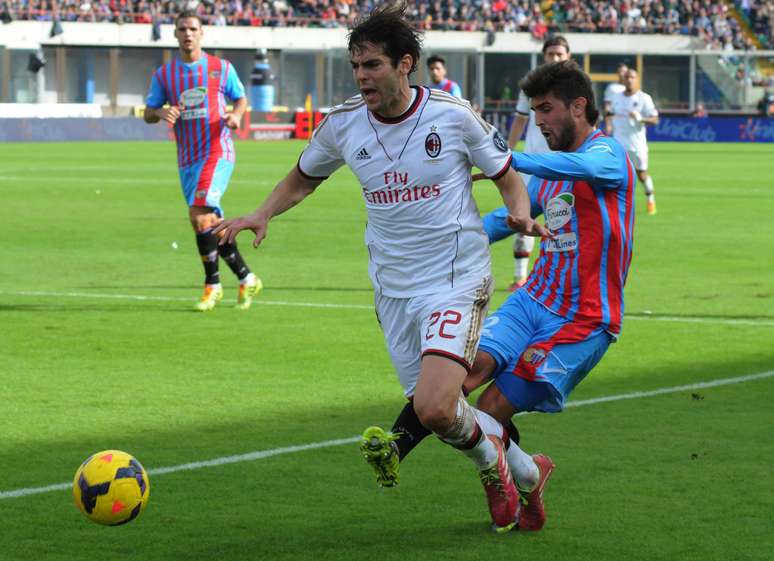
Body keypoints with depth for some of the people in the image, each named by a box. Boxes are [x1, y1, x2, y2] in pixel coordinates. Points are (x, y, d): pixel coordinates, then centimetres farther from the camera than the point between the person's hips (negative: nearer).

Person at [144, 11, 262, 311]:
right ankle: (246, 278, 20)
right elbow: (148, 113, 9)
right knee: (210, 223, 6)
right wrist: (161, 112, -14)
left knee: (199, 215, -19)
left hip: (217, 153, -5)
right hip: (187, 159, 5)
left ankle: (212, 284, -7)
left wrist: (236, 114, -10)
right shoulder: (164, 74, 8)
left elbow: (241, 98, 13)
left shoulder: (221, 68, 1)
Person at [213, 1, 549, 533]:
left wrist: (520, 211, -18)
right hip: (393, 288, 5)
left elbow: (507, 175, 3)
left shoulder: (452, 114, -11)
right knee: (431, 412, 7)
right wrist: (262, 214, -1)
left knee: (434, 408, -23)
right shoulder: (342, 123, -2)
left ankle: (491, 463, 11)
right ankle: (521, 471, 35)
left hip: (457, 283, -5)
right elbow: (303, 178, 17)